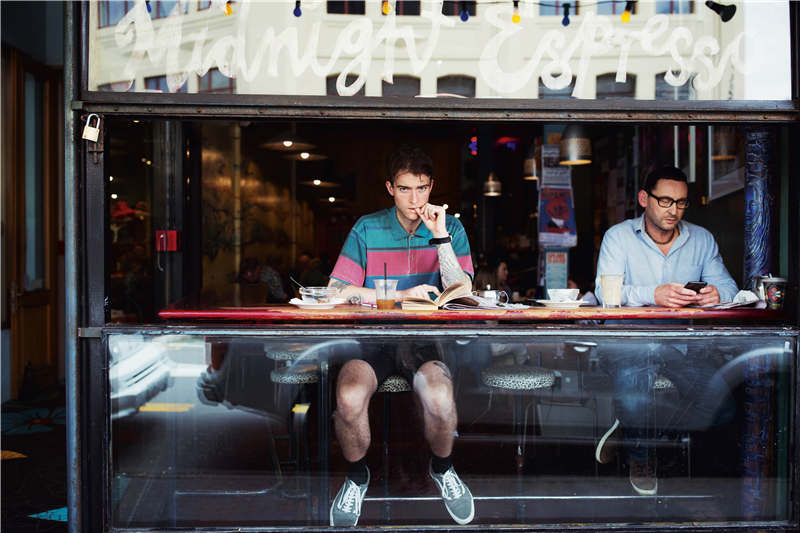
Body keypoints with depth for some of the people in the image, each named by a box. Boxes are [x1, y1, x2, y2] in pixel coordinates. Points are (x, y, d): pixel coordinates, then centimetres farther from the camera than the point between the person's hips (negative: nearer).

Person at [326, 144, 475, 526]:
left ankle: (442, 469, 7)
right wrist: (401, 295, -12)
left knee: (440, 400, -30)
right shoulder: (367, 230, 4)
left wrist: (440, 237, -15)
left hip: (427, 338, 0)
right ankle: (356, 477, 6)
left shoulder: (450, 229, 6)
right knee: (349, 399, -29)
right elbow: (337, 291, -4)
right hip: (373, 337, 0)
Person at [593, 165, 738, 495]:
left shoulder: (701, 239, 12)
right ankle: (640, 458, 0)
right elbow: (605, 291, -15)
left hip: (679, 343, 4)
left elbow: (727, 283, 6)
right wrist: (653, 295, -33)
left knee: (717, 399, -20)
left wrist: (717, 292, -21)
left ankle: (631, 429, 6)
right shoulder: (618, 236, -1)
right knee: (634, 375, -34)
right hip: (626, 340, -3)